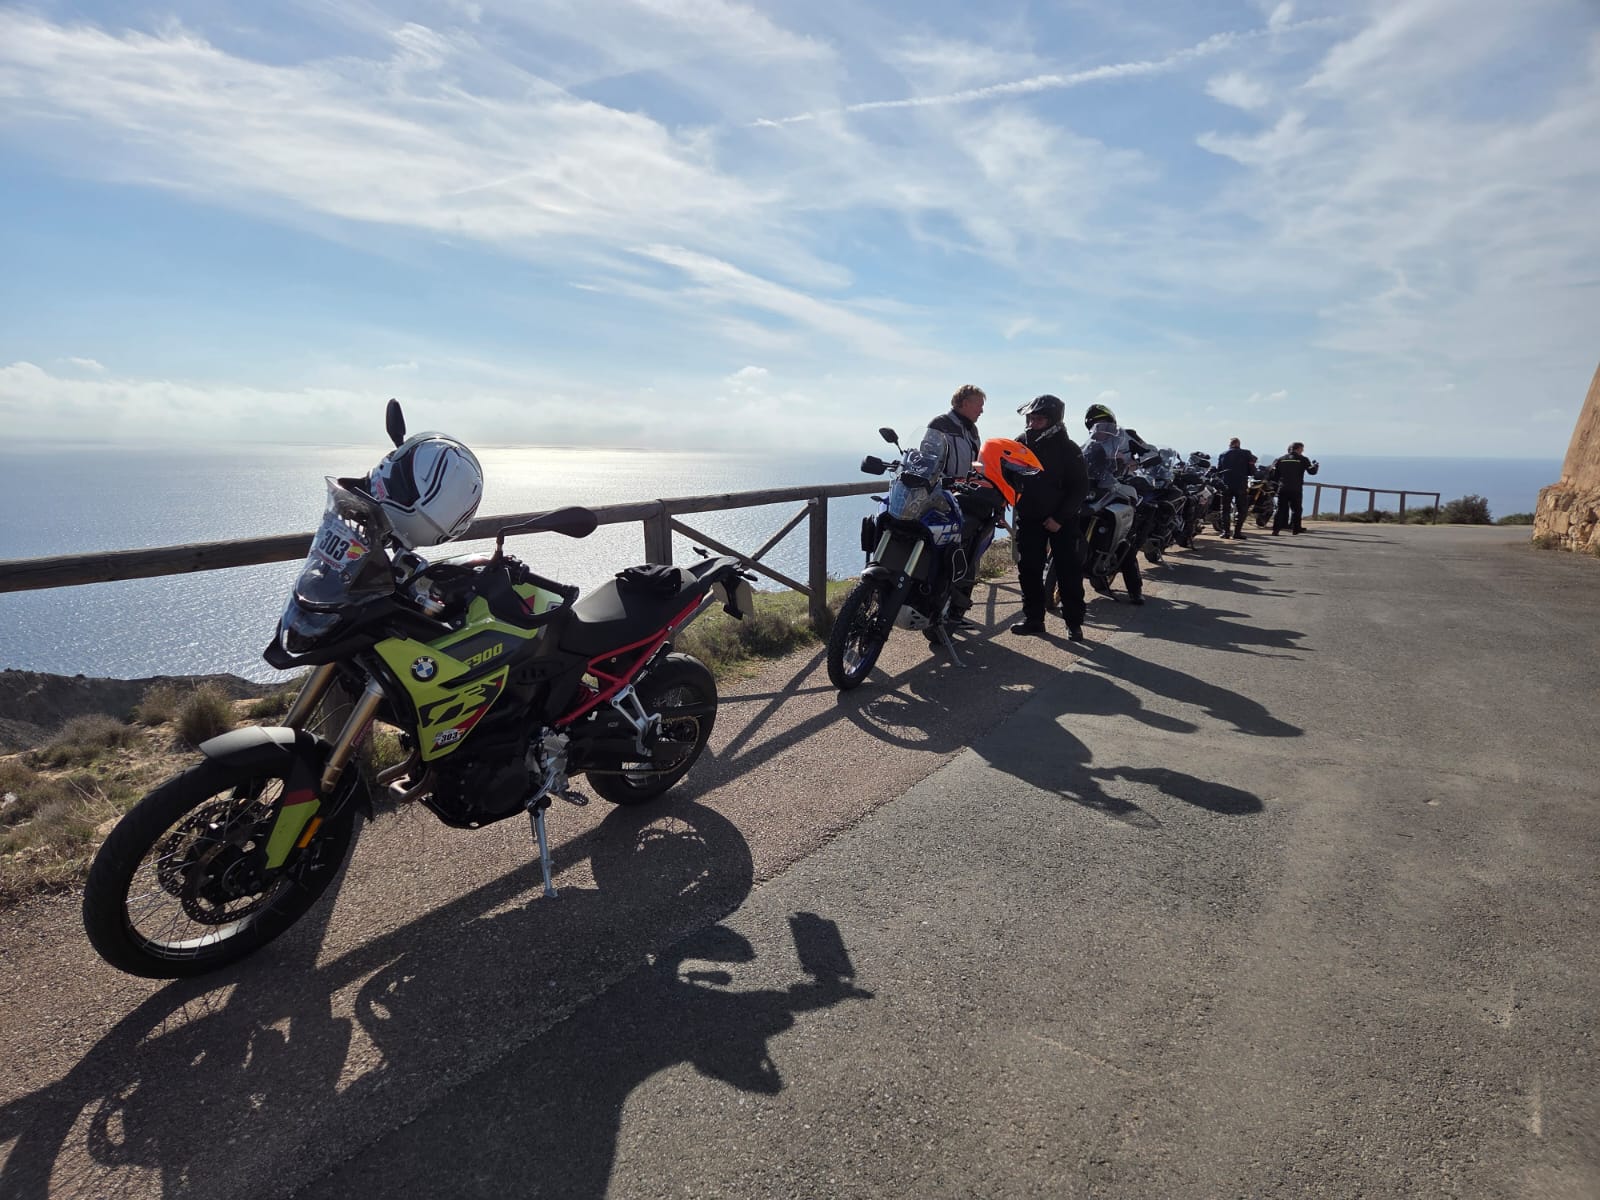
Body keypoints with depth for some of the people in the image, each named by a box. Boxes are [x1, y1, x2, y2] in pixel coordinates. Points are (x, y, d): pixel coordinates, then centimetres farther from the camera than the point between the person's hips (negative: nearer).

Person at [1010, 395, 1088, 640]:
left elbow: (1080, 487, -9)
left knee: (1069, 571, -2)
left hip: (1062, 520, -3)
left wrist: (1060, 517, -16)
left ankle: (1074, 622, 4)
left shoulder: (1068, 449, -8)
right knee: (1029, 570, 5)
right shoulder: (1021, 444, 2)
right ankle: (1033, 618, 14)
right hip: (1029, 518, 4)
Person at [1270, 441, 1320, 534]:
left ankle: (1276, 529, -7)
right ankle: (1296, 528, 15)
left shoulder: (1281, 459, 10)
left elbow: (1274, 474, 6)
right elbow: (1312, 471, 2)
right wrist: (1315, 465, 21)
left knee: (1281, 509, 2)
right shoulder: (1302, 459, 1)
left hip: (1282, 488, 3)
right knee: (1296, 509, 10)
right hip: (1296, 489, -3)